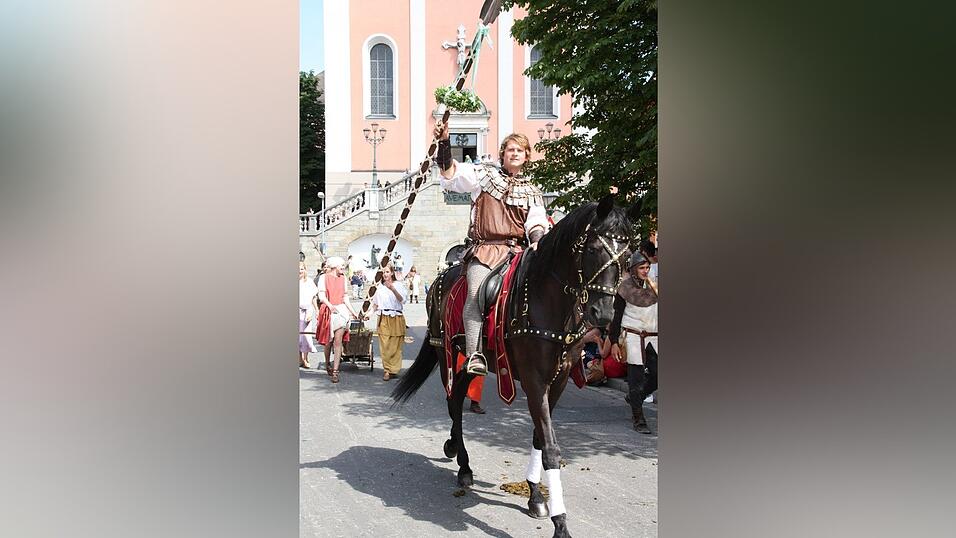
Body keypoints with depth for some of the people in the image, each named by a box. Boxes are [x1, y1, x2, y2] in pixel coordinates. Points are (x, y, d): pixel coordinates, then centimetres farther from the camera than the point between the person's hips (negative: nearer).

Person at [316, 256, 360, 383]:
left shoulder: (343, 278, 15)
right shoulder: (324, 278, 1)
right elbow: (321, 296, -11)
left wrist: (352, 312, 16)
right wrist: (330, 305, -27)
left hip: (342, 310, 2)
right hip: (328, 311, -2)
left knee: (338, 341, -9)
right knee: (328, 341, 9)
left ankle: (335, 371, -13)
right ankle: (327, 364, 34)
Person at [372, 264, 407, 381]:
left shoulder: (397, 285, 2)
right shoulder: (380, 288, 15)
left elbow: (402, 300, -14)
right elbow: (376, 304, 27)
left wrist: (393, 289, -27)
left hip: (396, 318, -3)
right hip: (383, 318, 3)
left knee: (395, 346, -2)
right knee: (384, 346, -5)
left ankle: (393, 370, 5)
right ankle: (387, 370, -2)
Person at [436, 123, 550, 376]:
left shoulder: (532, 192, 22)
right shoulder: (484, 174, 16)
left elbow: (536, 223, 11)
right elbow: (451, 174, 4)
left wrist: (537, 241, -12)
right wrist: (444, 142, -10)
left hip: (516, 251, 3)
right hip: (484, 249, -3)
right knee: (477, 292, -28)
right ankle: (475, 355, -32)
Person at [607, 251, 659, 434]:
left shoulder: (654, 284, 7)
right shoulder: (625, 287, -3)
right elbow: (617, 315, 0)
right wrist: (614, 342, -3)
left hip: (653, 338, 4)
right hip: (633, 338, -4)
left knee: (657, 375, -1)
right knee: (636, 378, -4)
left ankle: (635, 397, 27)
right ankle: (639, 420, 4)